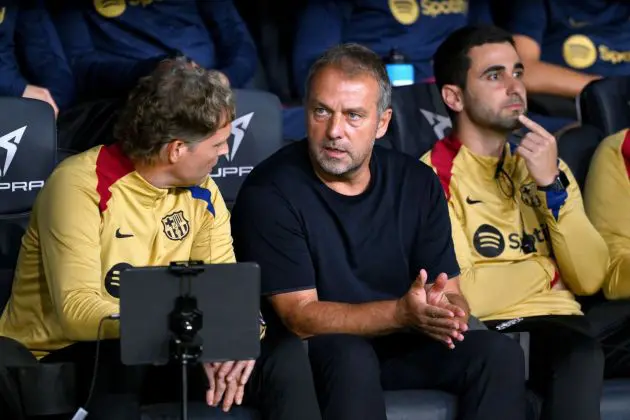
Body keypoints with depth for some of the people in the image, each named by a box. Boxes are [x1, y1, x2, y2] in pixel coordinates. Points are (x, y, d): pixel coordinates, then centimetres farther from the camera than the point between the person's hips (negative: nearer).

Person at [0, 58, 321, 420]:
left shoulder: (201, 193, 1)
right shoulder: (82, 186, -20)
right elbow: (77, 309, -29)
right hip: (56, 357, -6)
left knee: (284, 352, -9)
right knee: (121, 354, -39)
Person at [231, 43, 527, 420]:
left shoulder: (417, 184, 3)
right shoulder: (270, 192, -12)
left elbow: (452, 293, 1)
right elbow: (299, 316, -17)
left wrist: (445, 310, -26)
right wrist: (402, 313, -31)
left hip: (402, 347, 5)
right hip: (313, 355, -4)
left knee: (501, 353, -21)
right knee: (351, 357, -38)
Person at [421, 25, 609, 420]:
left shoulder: (545, 164, 19)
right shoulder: (432, 176, 0)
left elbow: (589, 279, 8)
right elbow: (460, 294, -12)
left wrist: (552, 186, -3)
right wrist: (541, 266, 3)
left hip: (557, 325, 4)